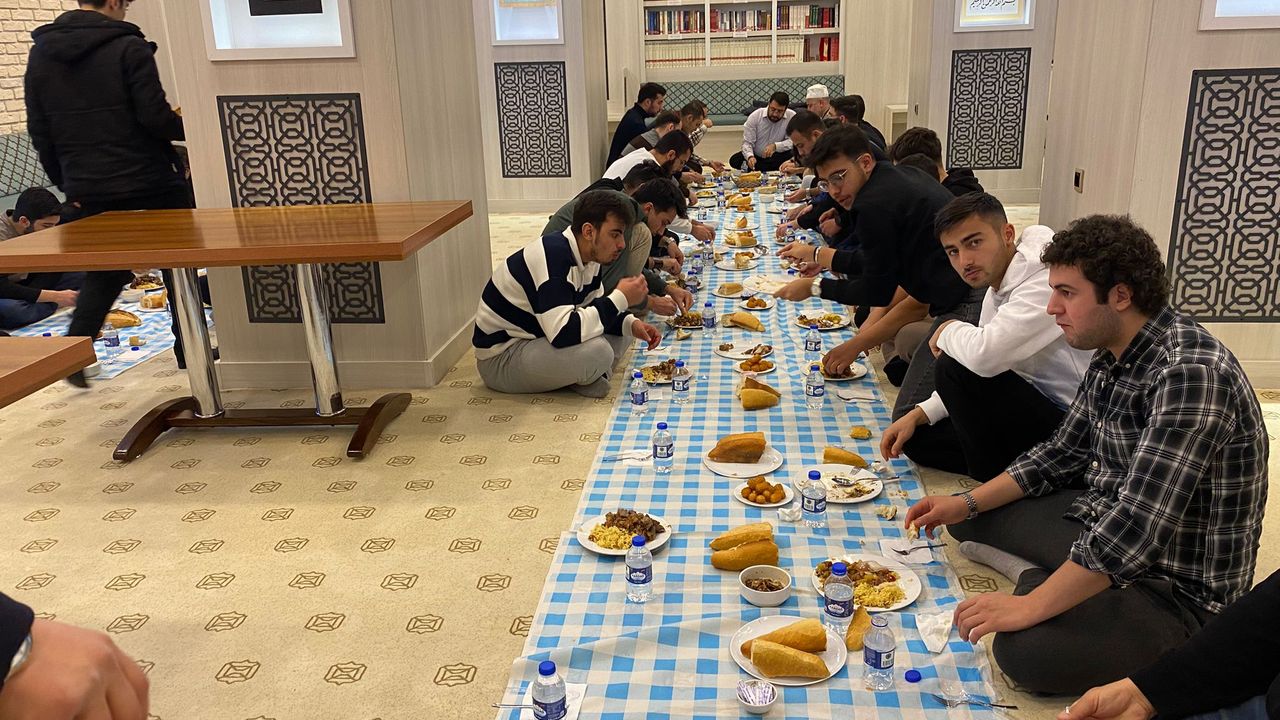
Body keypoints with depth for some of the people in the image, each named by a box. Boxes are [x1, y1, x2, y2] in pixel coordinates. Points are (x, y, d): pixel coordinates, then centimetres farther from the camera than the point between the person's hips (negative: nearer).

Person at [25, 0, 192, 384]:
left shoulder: (41, 53, 9)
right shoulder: (129, 47, -11)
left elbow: (39, 131, 11)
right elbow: (154, 116, -16)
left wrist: (67, 183, 18)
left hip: (88, 190, 6)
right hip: (149, 183, -5)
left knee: (103, 273, 19)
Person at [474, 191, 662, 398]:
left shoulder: (588, 256, 0)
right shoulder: (553, 256, -29)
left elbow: (592, 308, 13)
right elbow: (562, 333, -38)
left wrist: (631, 324, -7)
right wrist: (620, 299, -28)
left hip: (537, 338, 10)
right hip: (500, 357, -10)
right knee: (597, 352, -29)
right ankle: (585, 380, -1)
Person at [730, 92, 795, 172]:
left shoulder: (792, 117, -13)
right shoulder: (755, 116, -11)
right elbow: (747, 142, -12)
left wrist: (775, 146, -33)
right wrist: (750, 156, -34)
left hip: (776, 158, 0)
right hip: (756, 156, 1)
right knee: (734, 160, -25)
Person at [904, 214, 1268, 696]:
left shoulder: (1191, 373, -27)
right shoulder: (1111, 357, 2)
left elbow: (1138, 526, -32)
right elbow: (1061, 453, 13)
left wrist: (1030, 606, -27)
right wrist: (966, 504, 4)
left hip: (1182, 588, -9)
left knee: (1028, 653, -31)